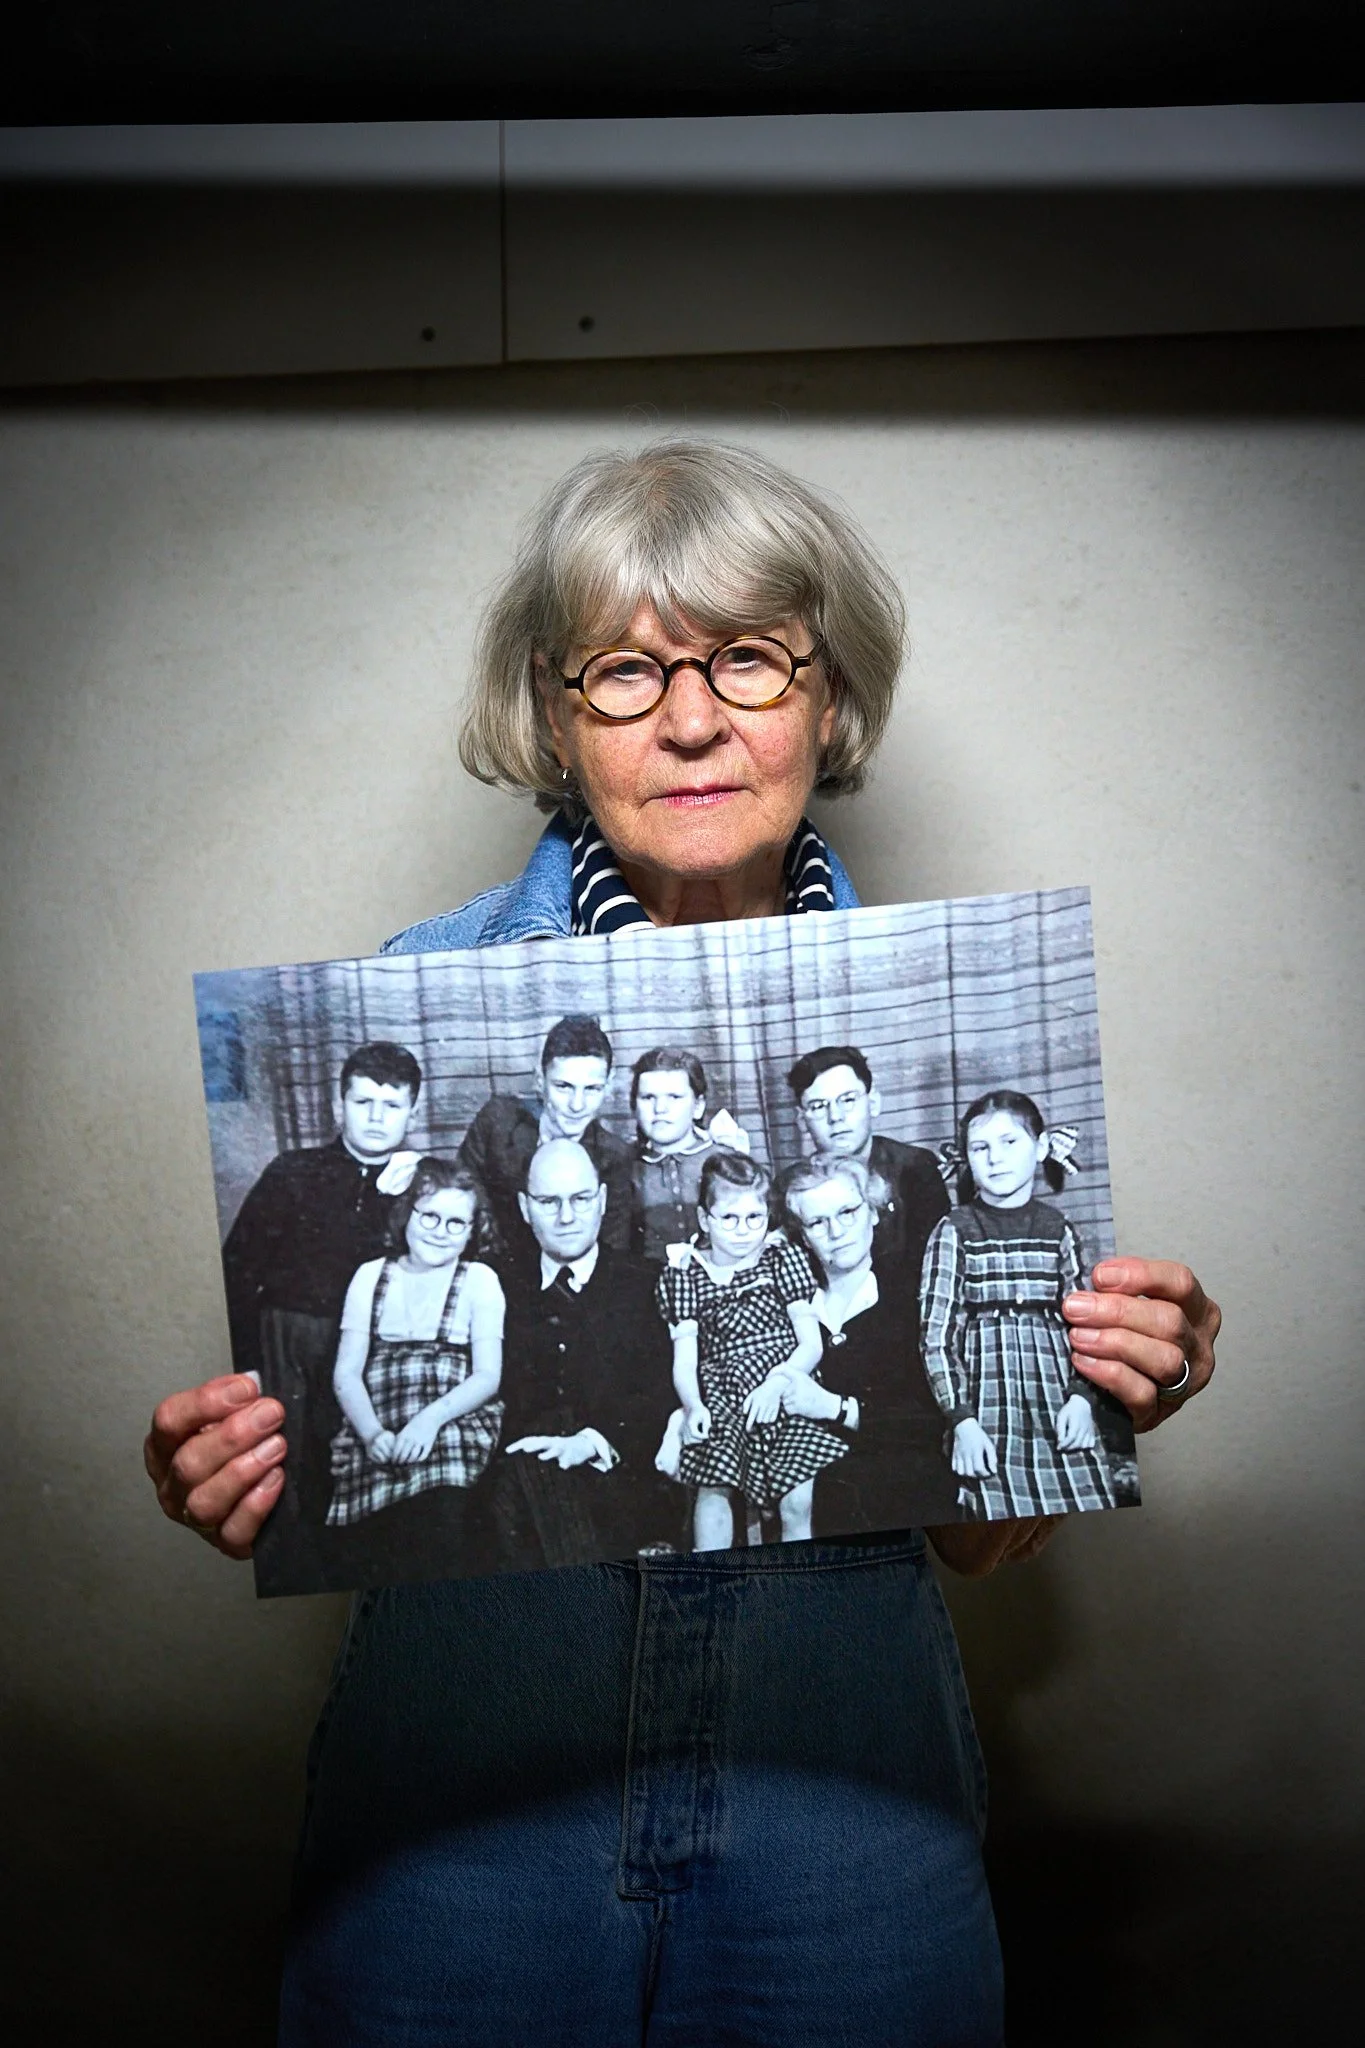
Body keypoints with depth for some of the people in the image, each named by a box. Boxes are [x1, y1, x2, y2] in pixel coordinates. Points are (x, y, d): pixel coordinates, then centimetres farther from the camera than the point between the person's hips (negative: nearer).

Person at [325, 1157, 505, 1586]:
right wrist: (373, 1434, -12)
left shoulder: (480, 1280, 14)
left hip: (454, 1433, -1)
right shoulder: (371, 1277, 18)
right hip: (377, 1439, 1)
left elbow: (488, 1375, 3)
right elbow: (346, 1375, 9)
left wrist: (432, 1418, -17)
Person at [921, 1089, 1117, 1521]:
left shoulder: (1057, 1229, 9)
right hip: (989, 1409, -2)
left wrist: (1081, 1396, -5)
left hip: (1057, 1408, 3)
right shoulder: (954, 1231, 1)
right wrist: (961, 1420, -10)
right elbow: (937, 1337, -2)